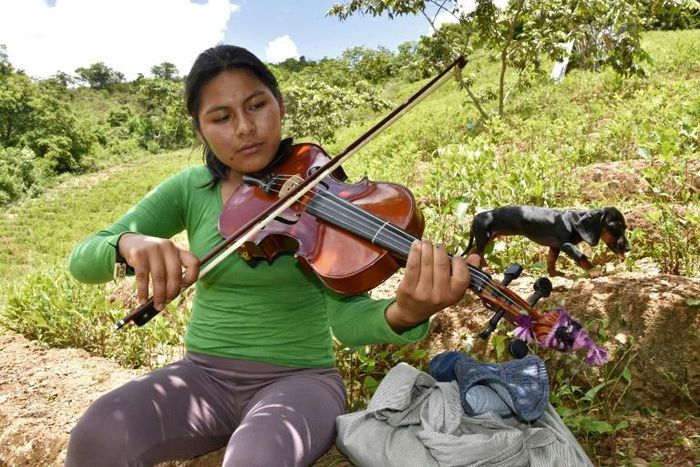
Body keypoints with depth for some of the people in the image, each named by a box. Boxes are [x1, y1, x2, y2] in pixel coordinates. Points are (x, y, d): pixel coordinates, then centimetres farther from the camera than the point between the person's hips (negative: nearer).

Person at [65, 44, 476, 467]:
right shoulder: (190, 189, 0)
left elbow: (346, 320, -19)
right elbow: (83, 261, -3)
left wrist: (404, 315, -42)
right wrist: (127, 243, -27)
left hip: (299, 379, -2)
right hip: (205, 375, 3)